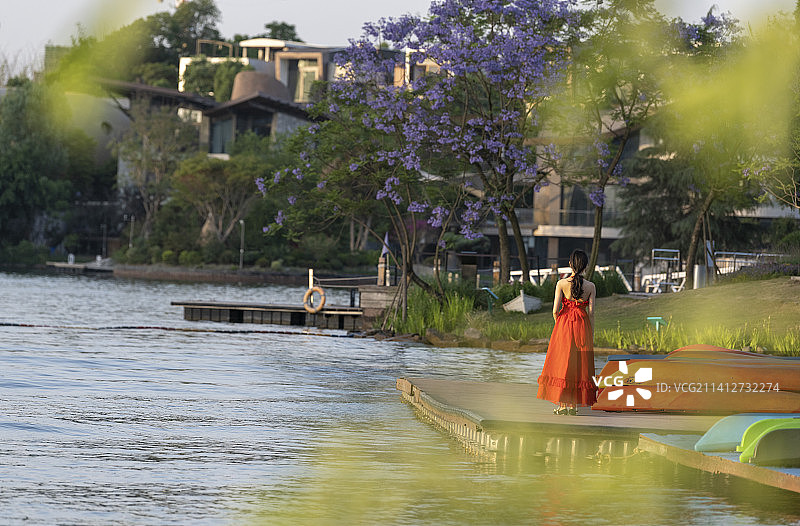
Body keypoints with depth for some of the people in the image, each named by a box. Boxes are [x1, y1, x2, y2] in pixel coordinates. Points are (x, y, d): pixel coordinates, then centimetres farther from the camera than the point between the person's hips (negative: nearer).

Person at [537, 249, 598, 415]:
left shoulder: (561, 284, -6)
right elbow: (591, 312, -2)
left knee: (562, 363, 5)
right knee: (579, 365, 7)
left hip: (563, 326, -1)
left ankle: (562, 404, 1)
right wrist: (592, 335, 6)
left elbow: (555, 310, -8)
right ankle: (574, 405, 6)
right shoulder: (590, 286, -3)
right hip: (583, 326, 1)